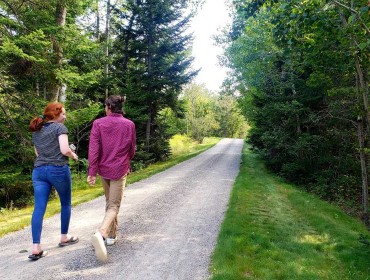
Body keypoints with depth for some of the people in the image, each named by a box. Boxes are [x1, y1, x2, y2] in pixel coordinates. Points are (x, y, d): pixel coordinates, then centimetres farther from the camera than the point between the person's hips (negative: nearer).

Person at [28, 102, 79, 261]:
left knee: (39, 208, 1)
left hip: (39, 170, 6)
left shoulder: (36, 131, 17)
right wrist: (73, 155, 4)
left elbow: (38, 153, 21)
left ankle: (36, 248, -1)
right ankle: (64, 237, 25)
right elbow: (64, 150, -15)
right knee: (66, 204, 13)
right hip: (58, 170, -6)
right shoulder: (60, 127, -5)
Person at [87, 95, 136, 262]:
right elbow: (132, 150, 5)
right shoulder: (129, 125, -3)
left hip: (103, 169, 2)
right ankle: (101, 233, -24)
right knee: (114, 206, 0)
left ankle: (112, 235, 31)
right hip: (120, 170, -2)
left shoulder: (98, 123, -4)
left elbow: (93, 149, -10)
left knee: (109, 202, 20)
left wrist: (92, 172, -8)